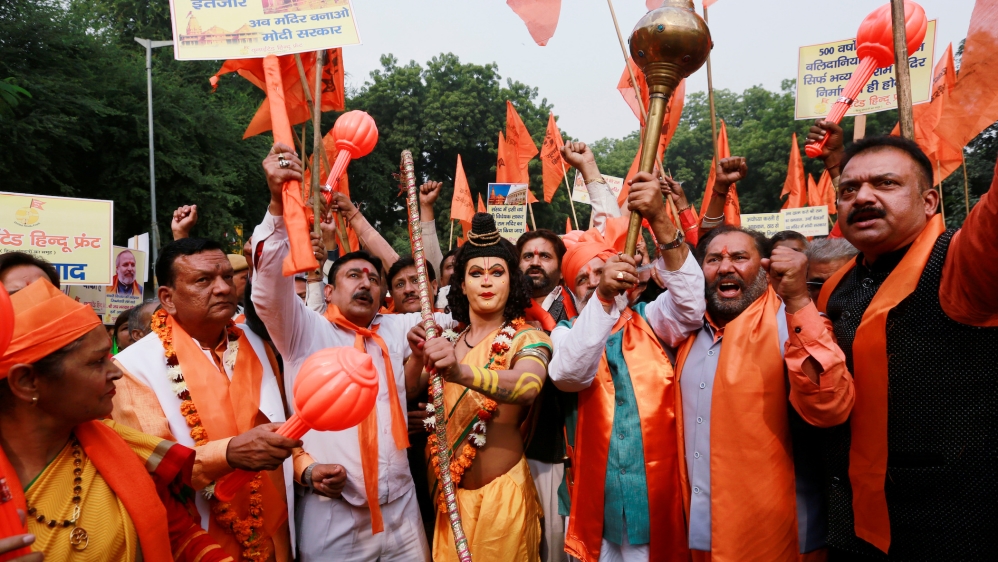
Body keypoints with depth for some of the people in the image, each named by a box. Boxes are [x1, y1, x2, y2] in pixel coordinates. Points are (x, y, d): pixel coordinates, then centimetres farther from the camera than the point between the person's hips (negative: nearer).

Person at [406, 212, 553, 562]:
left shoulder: (527, 338, -11)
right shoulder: (449, 339, 5)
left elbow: (528, 386, -33)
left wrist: (461, 372, -50)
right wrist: (418, 357, -22)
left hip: (500, 490, -4)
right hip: (449, 490, 5)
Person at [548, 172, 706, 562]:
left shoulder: (649, 323, 5)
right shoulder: (566, 335, 4)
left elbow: (689, 304, -16)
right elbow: (569, 374, -18)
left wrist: (660, 219, -27)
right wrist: (602, 297, -32)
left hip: (657, 496, 0)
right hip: (596, 503, 0)